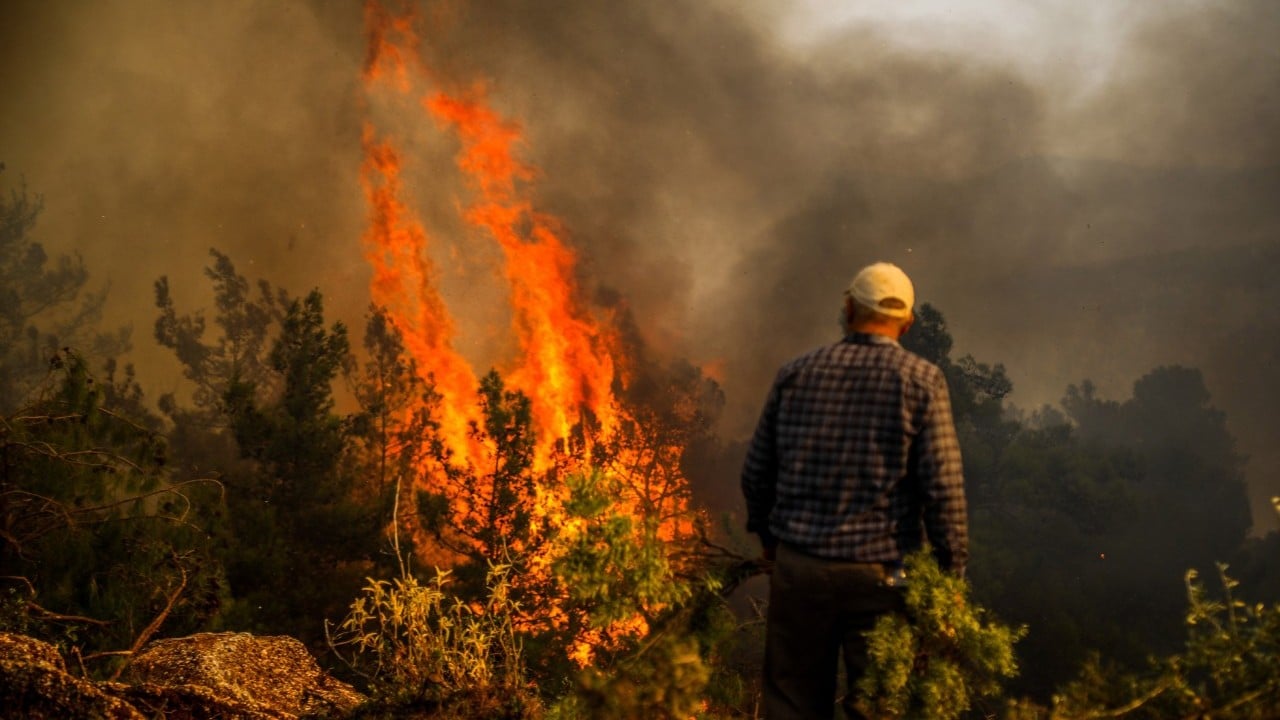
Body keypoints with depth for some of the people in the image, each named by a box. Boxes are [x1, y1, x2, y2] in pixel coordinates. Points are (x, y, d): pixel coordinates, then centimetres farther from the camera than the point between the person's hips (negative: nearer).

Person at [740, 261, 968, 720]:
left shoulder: (796, 373, 3)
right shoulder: (922, 381, -5)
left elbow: (756, 472, 8)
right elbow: (943, 487, -10)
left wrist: (767, 536, 24)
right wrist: (952, 570, -1)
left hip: (797, 566, 2)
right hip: (880, 574, -2)